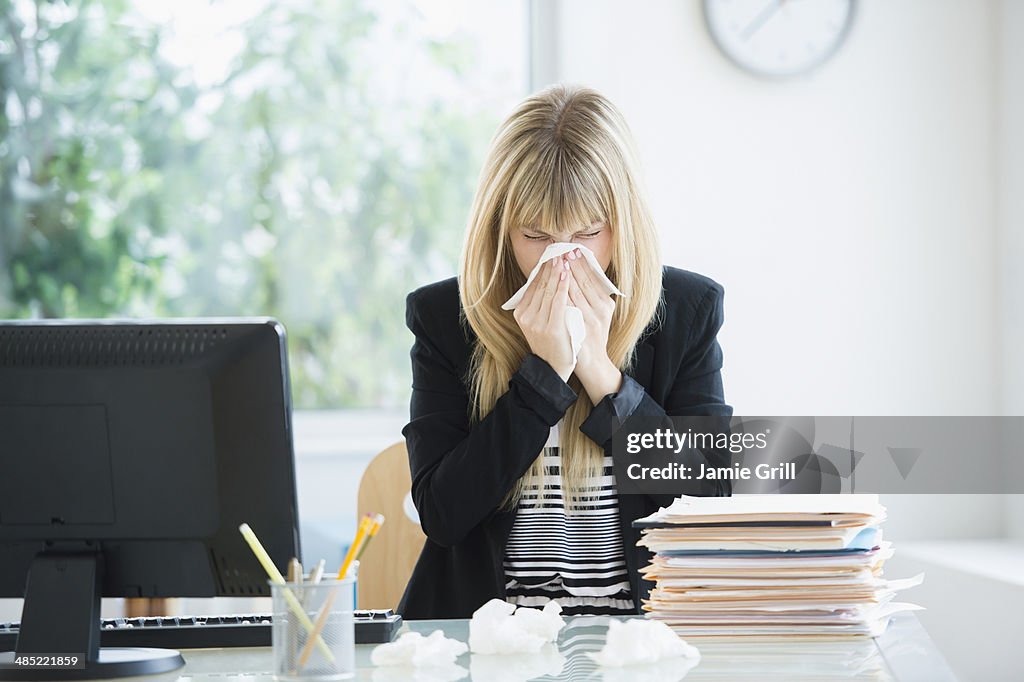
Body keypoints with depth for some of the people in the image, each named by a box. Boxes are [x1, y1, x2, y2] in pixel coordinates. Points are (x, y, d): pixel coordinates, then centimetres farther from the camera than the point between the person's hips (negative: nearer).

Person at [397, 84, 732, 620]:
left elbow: (714, 497, -3)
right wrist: (545, 372, -12)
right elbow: (441, 515, -7)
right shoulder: (442, 316, 2)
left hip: (637, 630, 0)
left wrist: (600, 372, -10)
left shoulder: (687, 310, 4)